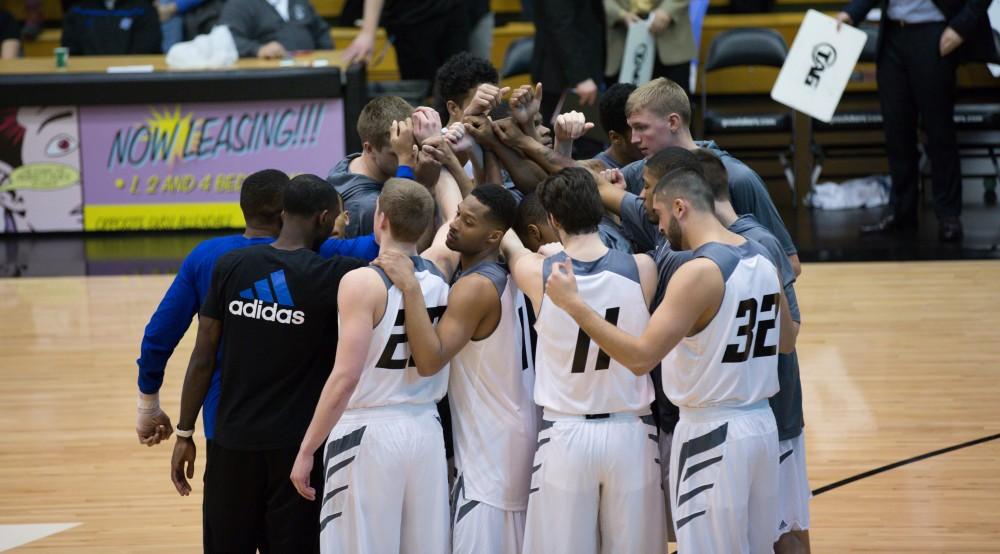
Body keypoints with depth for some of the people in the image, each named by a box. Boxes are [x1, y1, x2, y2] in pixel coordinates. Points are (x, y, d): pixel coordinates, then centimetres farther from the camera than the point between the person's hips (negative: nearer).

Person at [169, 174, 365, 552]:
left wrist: (185, 434, 8)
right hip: (297, 445, -2)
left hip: (233, 440, 2)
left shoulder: (230, 267, -2)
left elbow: (203, 358, 0)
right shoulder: (332, 277, -10)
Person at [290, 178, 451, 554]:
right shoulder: (439, 276, 3)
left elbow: (346, 378, -19)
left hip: (368, 433, -6)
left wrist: (306, 451, -14)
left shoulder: (363, 283, -14)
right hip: (426, 429, 6)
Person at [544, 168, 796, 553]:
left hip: (712, 433, -8)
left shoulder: (700, 272, -19)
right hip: (761, 422, 8)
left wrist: (574, 304, -21)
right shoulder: (763, 260, 6)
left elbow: (641, 357, -24)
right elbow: (786, 341, 21)